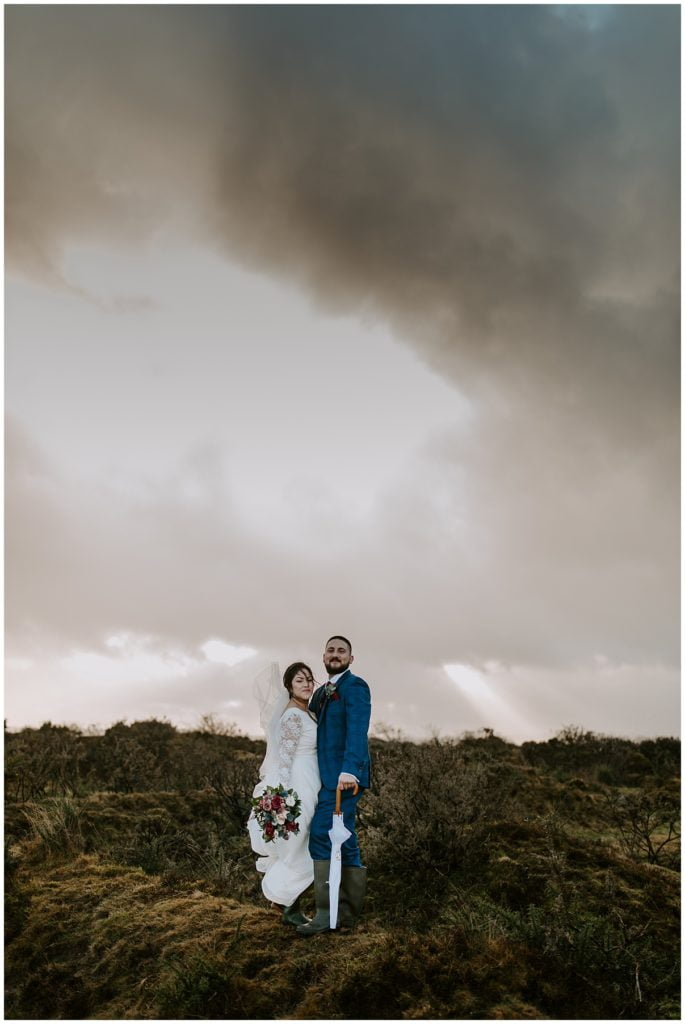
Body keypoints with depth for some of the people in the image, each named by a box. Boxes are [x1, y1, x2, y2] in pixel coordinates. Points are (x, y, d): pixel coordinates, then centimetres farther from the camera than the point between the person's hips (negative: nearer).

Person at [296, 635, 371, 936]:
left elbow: (357, 730, -21)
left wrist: (349, 770, -33)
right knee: (343, 841, 11)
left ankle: (326, 913, -3)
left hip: (344, 776, -8)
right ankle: (348, 912, 19)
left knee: (321, 836, -11)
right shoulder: (321, 692, 18)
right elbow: (312, 731, 19)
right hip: (328, 776, 8)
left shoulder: (355, 686, -8)